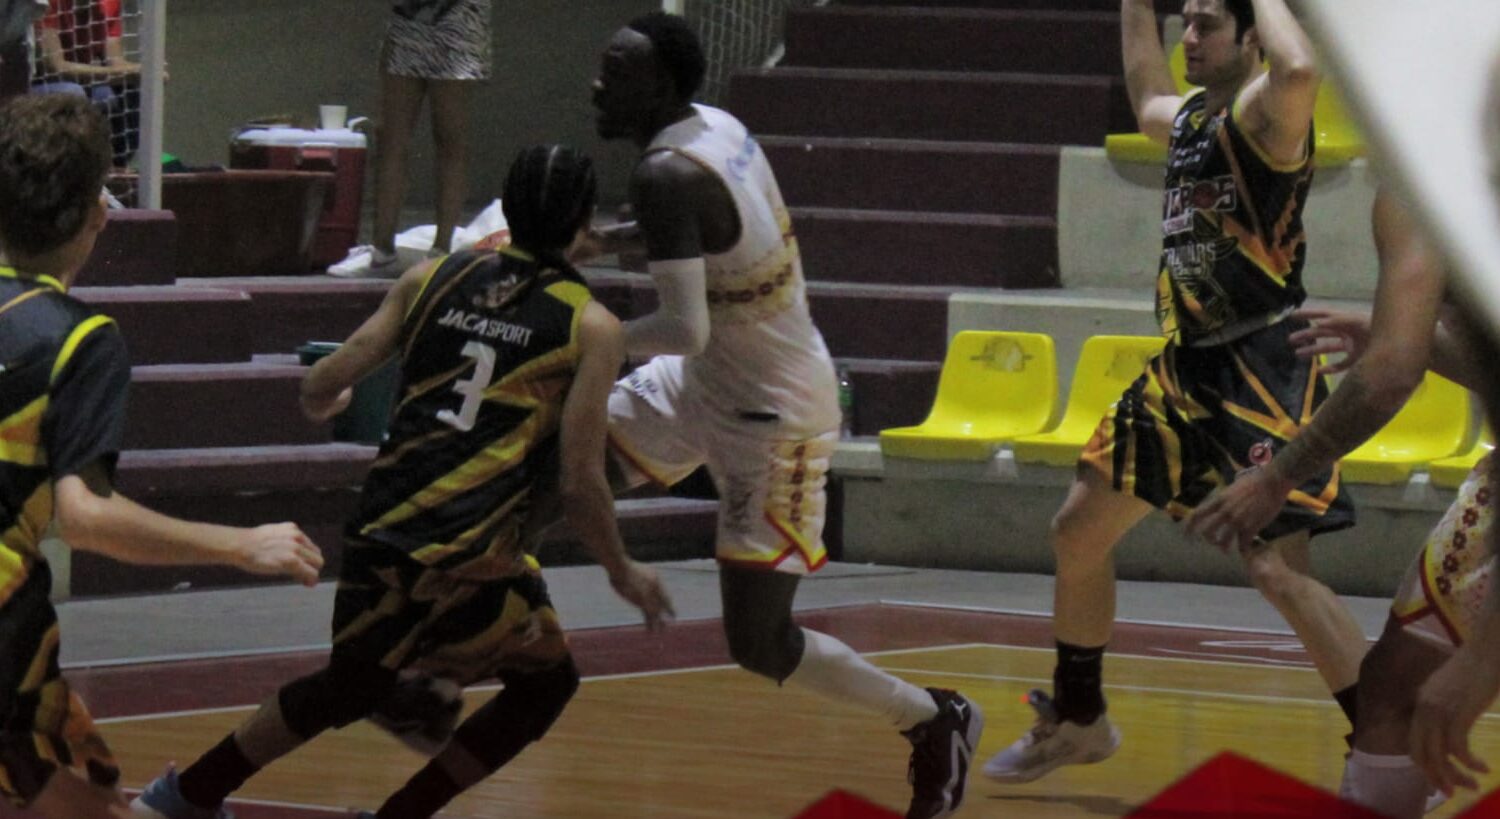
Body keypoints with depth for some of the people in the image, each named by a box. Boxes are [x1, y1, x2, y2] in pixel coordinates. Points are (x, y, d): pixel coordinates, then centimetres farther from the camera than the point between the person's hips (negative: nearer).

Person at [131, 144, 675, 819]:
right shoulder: (590, 326, -1)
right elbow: (580, 484, -4)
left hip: (381, 533, 5)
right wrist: (623, 574, 13)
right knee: (544, 686, 20)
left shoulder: (433, 277, 10)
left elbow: (322, 387, 10)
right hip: (471, 555, -5)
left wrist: (323, 402, 35)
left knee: (352, 686, 29)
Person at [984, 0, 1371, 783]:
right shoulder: (1190, 117, 12)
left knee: (1279, 570, -20)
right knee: (1078, 531, 18)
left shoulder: (1264, 112, -14)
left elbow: (1299, 70, -40)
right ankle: (1076, 719, 37)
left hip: (1263, 374, -10)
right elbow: (1146, 101, 39)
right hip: (1186, 368, 10)